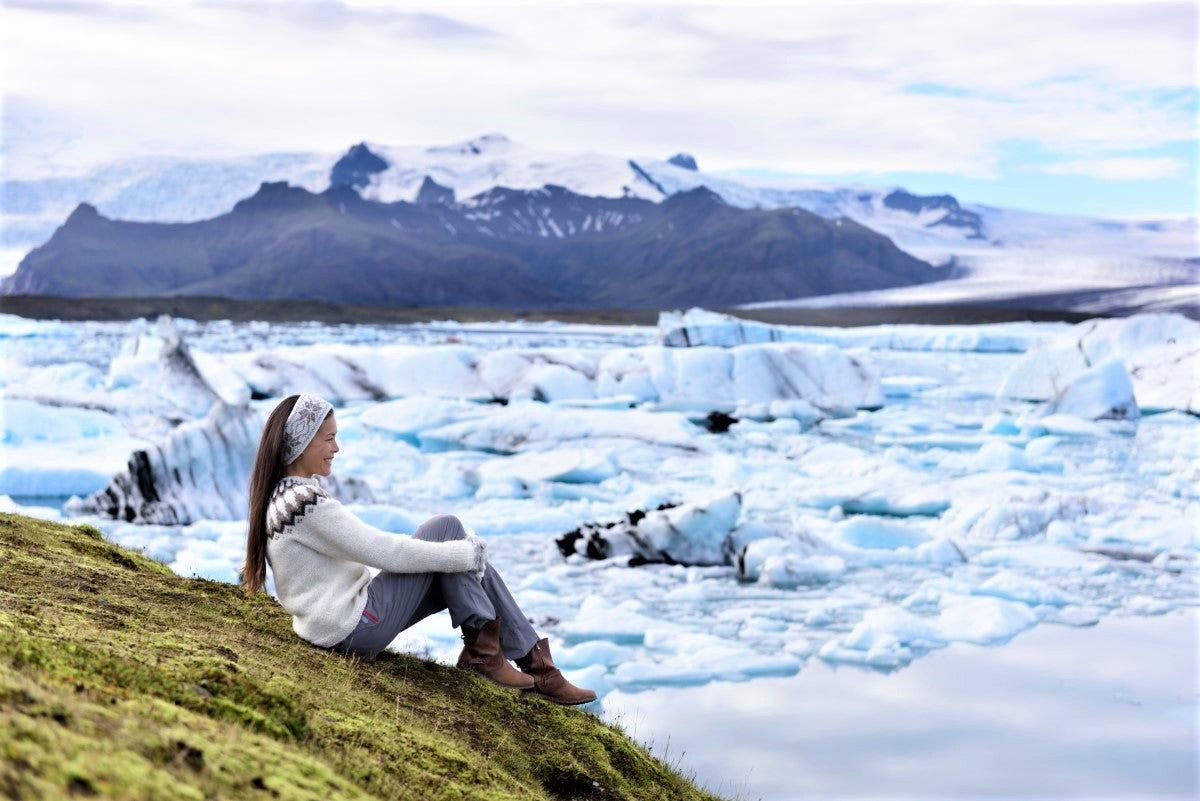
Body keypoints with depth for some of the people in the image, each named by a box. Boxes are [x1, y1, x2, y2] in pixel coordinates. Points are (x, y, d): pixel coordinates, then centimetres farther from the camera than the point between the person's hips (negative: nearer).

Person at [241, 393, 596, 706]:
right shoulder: (306, 502, -22)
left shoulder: (283, 495, 9)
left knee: (473, 569, 5)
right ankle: (482, 649, -4)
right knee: (445, 527, -10)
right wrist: (463, 554, -11)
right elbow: (381, 550, -21)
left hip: (337, 624, 10)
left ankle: (537, 668, 8)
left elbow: (364, 545, 14)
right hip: (353, 630, -10)